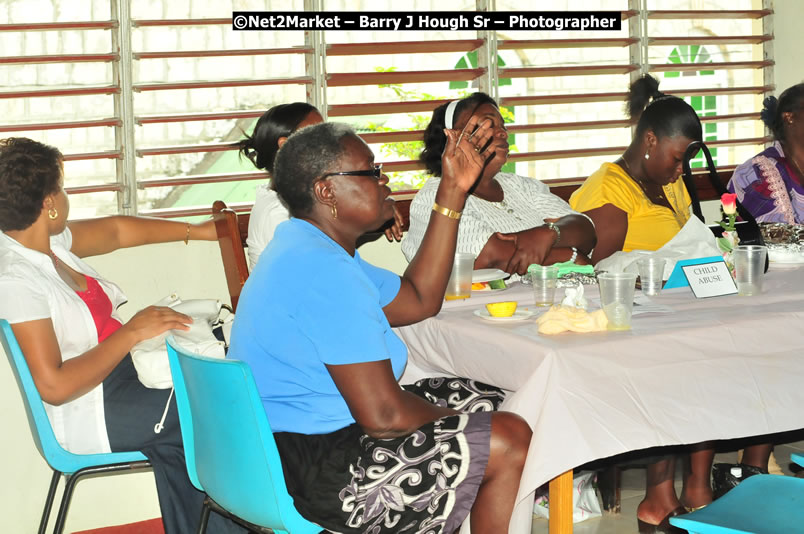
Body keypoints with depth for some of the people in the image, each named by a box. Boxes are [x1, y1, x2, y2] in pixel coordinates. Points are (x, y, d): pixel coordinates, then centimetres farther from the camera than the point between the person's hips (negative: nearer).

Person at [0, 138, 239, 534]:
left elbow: (114, 231, 18)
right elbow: (54, 386, -27)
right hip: (89, 415, -9)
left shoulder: (46, 242, 2)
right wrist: (132, 332, -22)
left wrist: (198, 231, 25)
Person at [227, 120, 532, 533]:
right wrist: (455, 421, -5)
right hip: (313, 475, -11)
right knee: (510, 441, -8)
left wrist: (453, 191, 12)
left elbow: (418, 302, 16)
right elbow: (382, 415, -26)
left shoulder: (306, 249, 10)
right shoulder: (323, 270, -25)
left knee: (489, 402, 16)